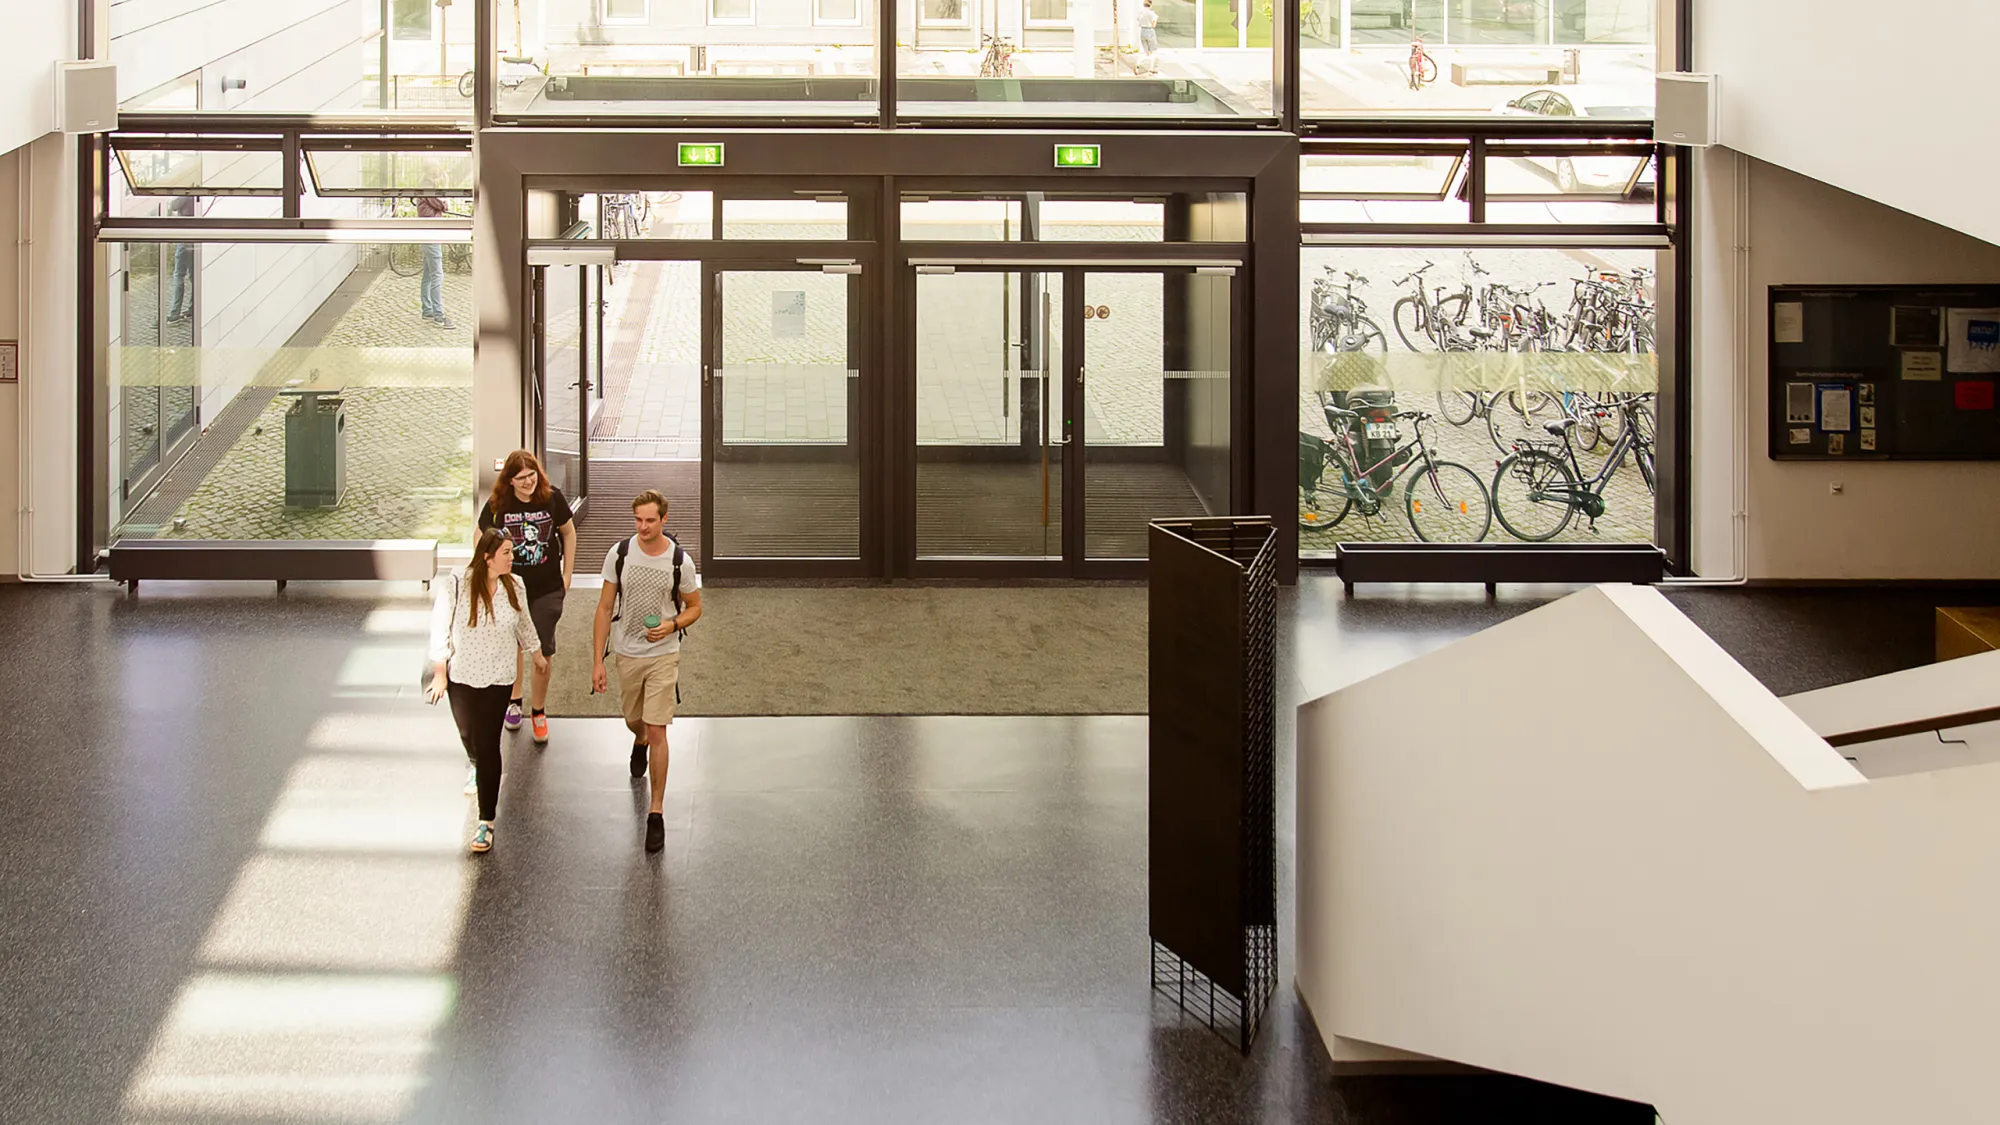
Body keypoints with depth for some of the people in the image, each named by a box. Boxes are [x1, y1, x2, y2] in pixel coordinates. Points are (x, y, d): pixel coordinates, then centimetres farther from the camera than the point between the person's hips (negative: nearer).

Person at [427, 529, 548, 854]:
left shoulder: (513, 586, -6)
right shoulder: (455, 587, -17)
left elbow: (524, 623, 12)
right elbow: (440, 631, -9)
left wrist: (537, 654, 24)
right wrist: (440, 674, -7)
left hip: (498, 678, 0)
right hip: (461, 677, 0)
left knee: (489, 744, -5)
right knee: (467, 733, 22)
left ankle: (486, 821, -2)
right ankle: (477, 767, 60)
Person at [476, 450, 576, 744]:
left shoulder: (552, 499, -12)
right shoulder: (497, 505, -12)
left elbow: (568, 533, 3)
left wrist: (567, 573, 4)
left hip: (547, 589, -1)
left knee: (544, 651, 3)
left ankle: (538, 710, 20)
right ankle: (513, 701, 40)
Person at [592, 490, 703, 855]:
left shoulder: (679, 561, -11)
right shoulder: (619, 554, -7)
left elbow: (694, 607, 3)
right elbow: (605, 608, -1)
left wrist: (672, 625, -19)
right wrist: (597, 661, -4)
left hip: (663, 655, -3)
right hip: (627, 654, 3)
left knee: (657, 731, -8)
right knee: (633, 720, 21)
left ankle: (656, 811, 0)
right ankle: (639, 742, 61)